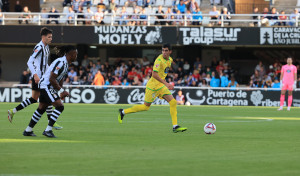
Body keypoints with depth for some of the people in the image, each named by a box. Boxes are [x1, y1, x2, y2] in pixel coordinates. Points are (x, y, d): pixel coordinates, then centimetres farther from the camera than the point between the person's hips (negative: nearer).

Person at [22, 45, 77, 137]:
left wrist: (62, 92, 15)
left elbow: (60, 79, 19)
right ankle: (48, 130, -15)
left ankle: (28, 131, 23)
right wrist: (61, 90, -19)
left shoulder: (66, 63, 9)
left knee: (42, 108, 15)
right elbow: (51, 79, -25)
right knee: (59, 106, -16)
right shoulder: (61, 63, -22)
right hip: (47, 86, -10)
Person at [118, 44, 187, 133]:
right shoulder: (159, 60, -22)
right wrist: (166, 83, -35)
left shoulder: (170, 59, 6)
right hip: (153, 85, -8)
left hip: (161, 85, 8)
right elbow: (154, 74, -32)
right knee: (146, 107, 1)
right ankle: (123, 112, 17)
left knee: (173, 102, -6)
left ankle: (175, 126, -6)